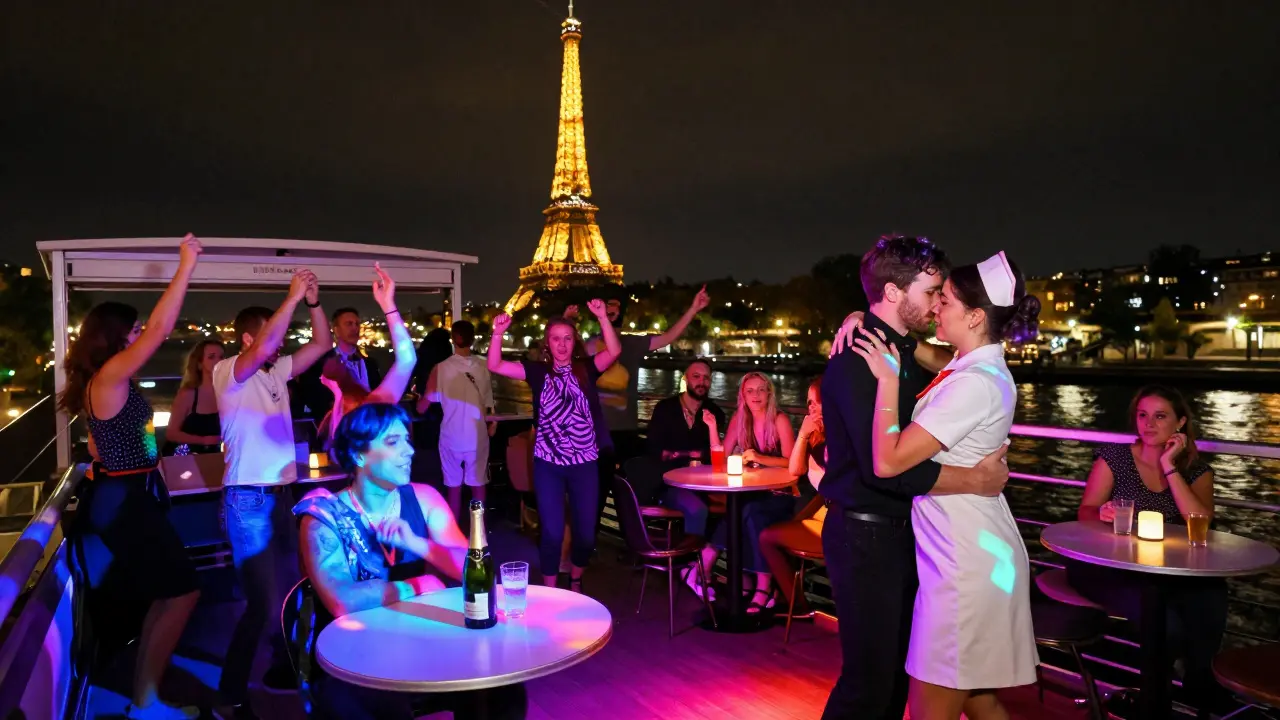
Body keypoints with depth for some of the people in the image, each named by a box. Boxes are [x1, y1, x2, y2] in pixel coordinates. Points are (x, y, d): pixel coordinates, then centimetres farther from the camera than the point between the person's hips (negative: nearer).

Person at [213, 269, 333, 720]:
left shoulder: (277, 372, 10)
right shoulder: (228, 372, -9)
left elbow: (321, 346, 10)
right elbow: (264, 349, -29)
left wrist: (314, 303, -3)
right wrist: (293, 297, -25)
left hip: (281, 493, 8)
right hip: (248, 499, -8)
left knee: (289, 588, 16)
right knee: (263, 600, -8)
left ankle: (281, 669, 34)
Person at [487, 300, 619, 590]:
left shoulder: (586, 369, 1)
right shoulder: (539, 372, 1)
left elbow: (614, 351, -16)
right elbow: (495, 366, -6)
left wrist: (602, 317, -29)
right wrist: (498, 333, -21)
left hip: (584, 463, 1)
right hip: (548, 463, -1)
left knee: (586, 532, 9)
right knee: (552, 532, 2)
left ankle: (575, 580, 37)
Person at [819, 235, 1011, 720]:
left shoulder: (907, 352, 10)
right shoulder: (858, 358, -20)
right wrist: (978, 479, -19)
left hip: (899, 529, 9)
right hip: (865, 534, -9)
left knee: (896, 670, 19)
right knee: (869, 680, 0)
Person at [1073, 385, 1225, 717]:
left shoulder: (1196, 471, 8)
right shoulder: (1114, 457, 2)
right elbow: (1085, 512, 0)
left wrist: (1169, 467, -12)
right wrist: (1102, 513, -23)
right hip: (1106, 568, -3)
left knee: (1211, 592, -29)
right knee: (1165, 621, -29)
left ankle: (1200, 686, -4)